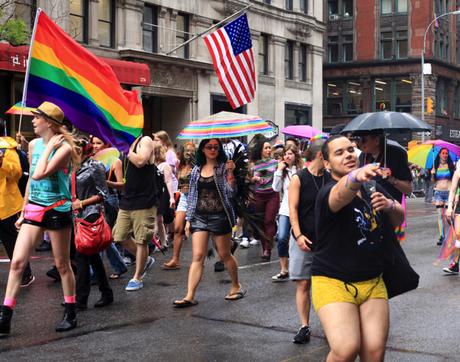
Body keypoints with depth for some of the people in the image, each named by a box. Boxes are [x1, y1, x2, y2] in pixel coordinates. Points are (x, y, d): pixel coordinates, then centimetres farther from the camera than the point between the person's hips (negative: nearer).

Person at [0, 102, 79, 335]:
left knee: (62, 264, 6)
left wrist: (49, 147, -16)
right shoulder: (34, 144, 8)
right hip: (33, 209, 6)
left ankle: (70, 314, 20)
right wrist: (23, 211, 17)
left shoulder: (64, 147, -12)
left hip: (57, 209, -6)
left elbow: (39, 175, -24)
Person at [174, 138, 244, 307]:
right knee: (197, 256, -4)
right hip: (200, 217, 3)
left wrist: (230, 173, -21)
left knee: (225, 255, 8)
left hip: (219, 216, -3)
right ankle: (190, 296, -7)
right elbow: (192, 196, 13)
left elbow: (230, 193, -9)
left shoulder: (223, 167, -1)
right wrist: (189, 219, 9)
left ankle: (236, 286, 29)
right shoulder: (197, 170, 10)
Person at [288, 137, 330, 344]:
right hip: (303, 239, -3)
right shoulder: (298, 179, -4)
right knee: (303, 284, 1)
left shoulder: (331, 179, 6)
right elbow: (293, 209, -8)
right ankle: (304, 326, 8)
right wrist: (298, 235, -17)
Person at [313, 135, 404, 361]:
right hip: (333, 282, -5)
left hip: (373, 282, 6)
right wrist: (356, 177, -62)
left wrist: (389, 205, -8)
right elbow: (342, 193, -39)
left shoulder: (372, 187, 9)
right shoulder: (328, 193, -14)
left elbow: (399, 219, 16)